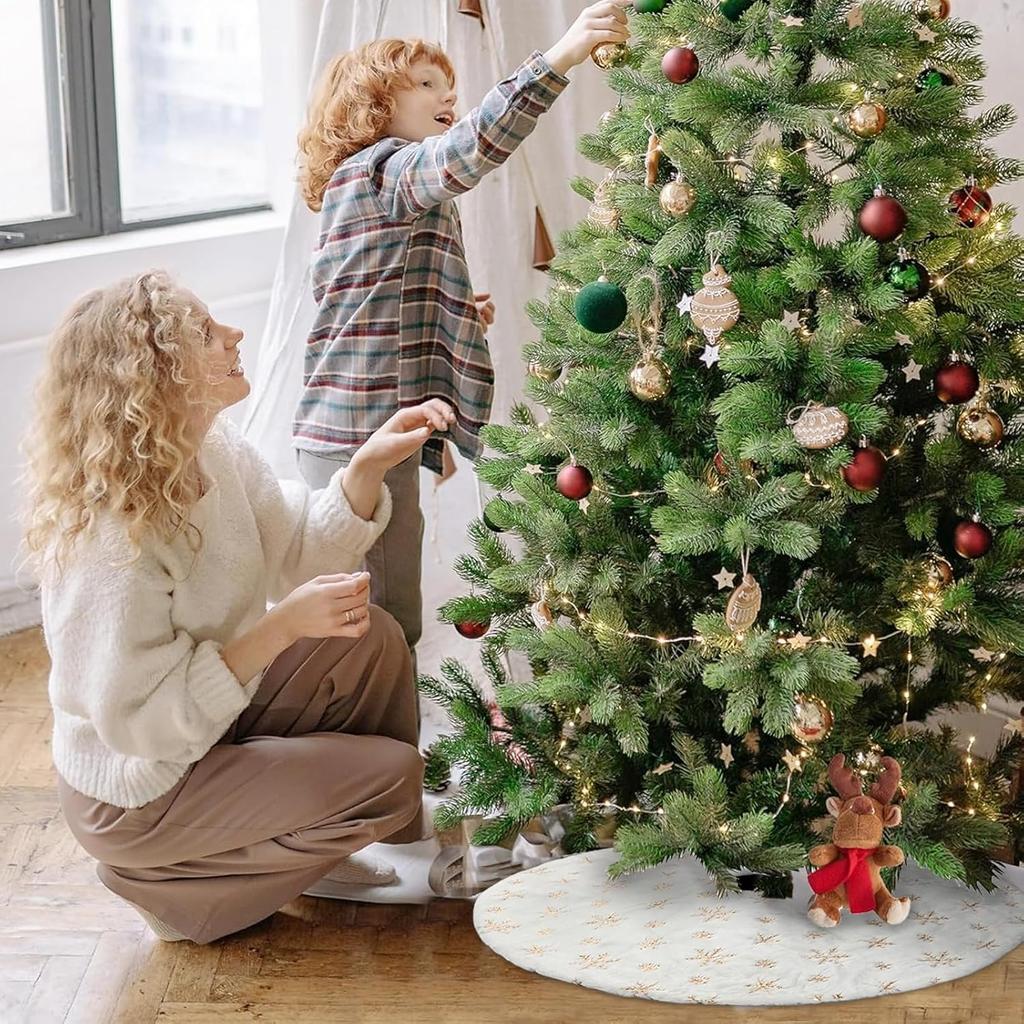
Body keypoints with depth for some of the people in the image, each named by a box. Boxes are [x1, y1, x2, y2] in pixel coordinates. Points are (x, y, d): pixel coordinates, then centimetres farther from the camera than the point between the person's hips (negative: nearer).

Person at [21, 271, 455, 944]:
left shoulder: (215, 450, -7)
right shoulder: (112, 537, -34)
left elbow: (300, 551, 4)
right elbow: (140, 722, -31)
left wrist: (370, 466, -12)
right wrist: (283, 627, -33)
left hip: (212, 721, 9)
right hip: (134, 795, -9)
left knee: (374, 640, 4)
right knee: (390, 774, -10)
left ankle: (397, 847, 21)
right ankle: (172, 883, 4)